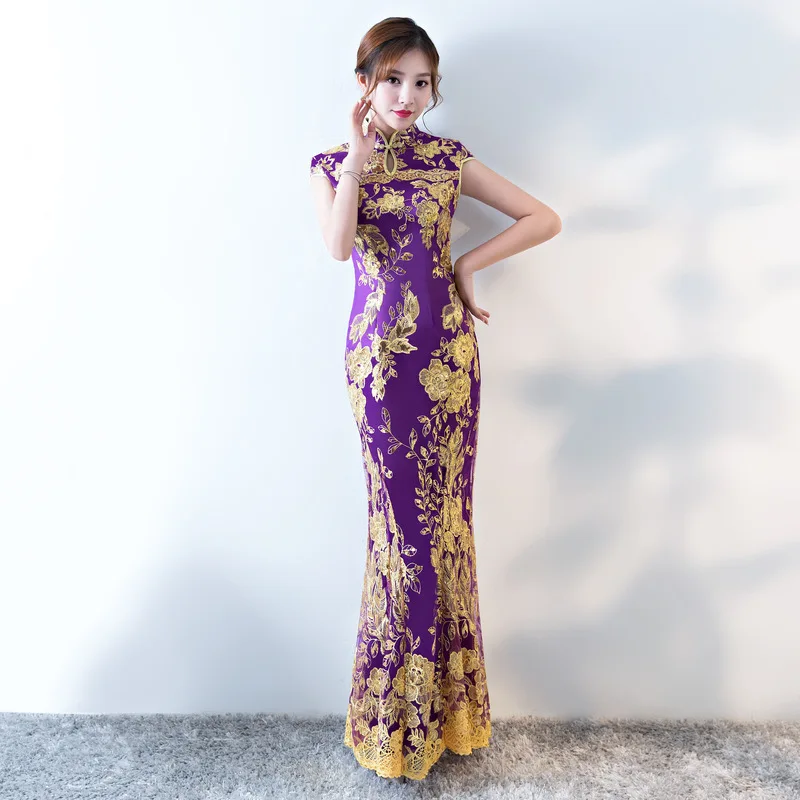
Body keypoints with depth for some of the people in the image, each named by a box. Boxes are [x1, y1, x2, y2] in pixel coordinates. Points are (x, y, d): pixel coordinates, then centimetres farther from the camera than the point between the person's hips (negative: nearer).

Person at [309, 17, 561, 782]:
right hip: (381, 353, -1)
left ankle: (444, 705, 25)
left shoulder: (448, 159, 10)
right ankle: (402, 715, 20)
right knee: (405, 522, 0)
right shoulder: (333, 164, 9)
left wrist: (469, 262, 1)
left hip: (449, 350, 2)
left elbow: (545, 218, 8)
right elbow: (338, 245, -13)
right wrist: (360, 154, -11)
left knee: (444, 518, 5)